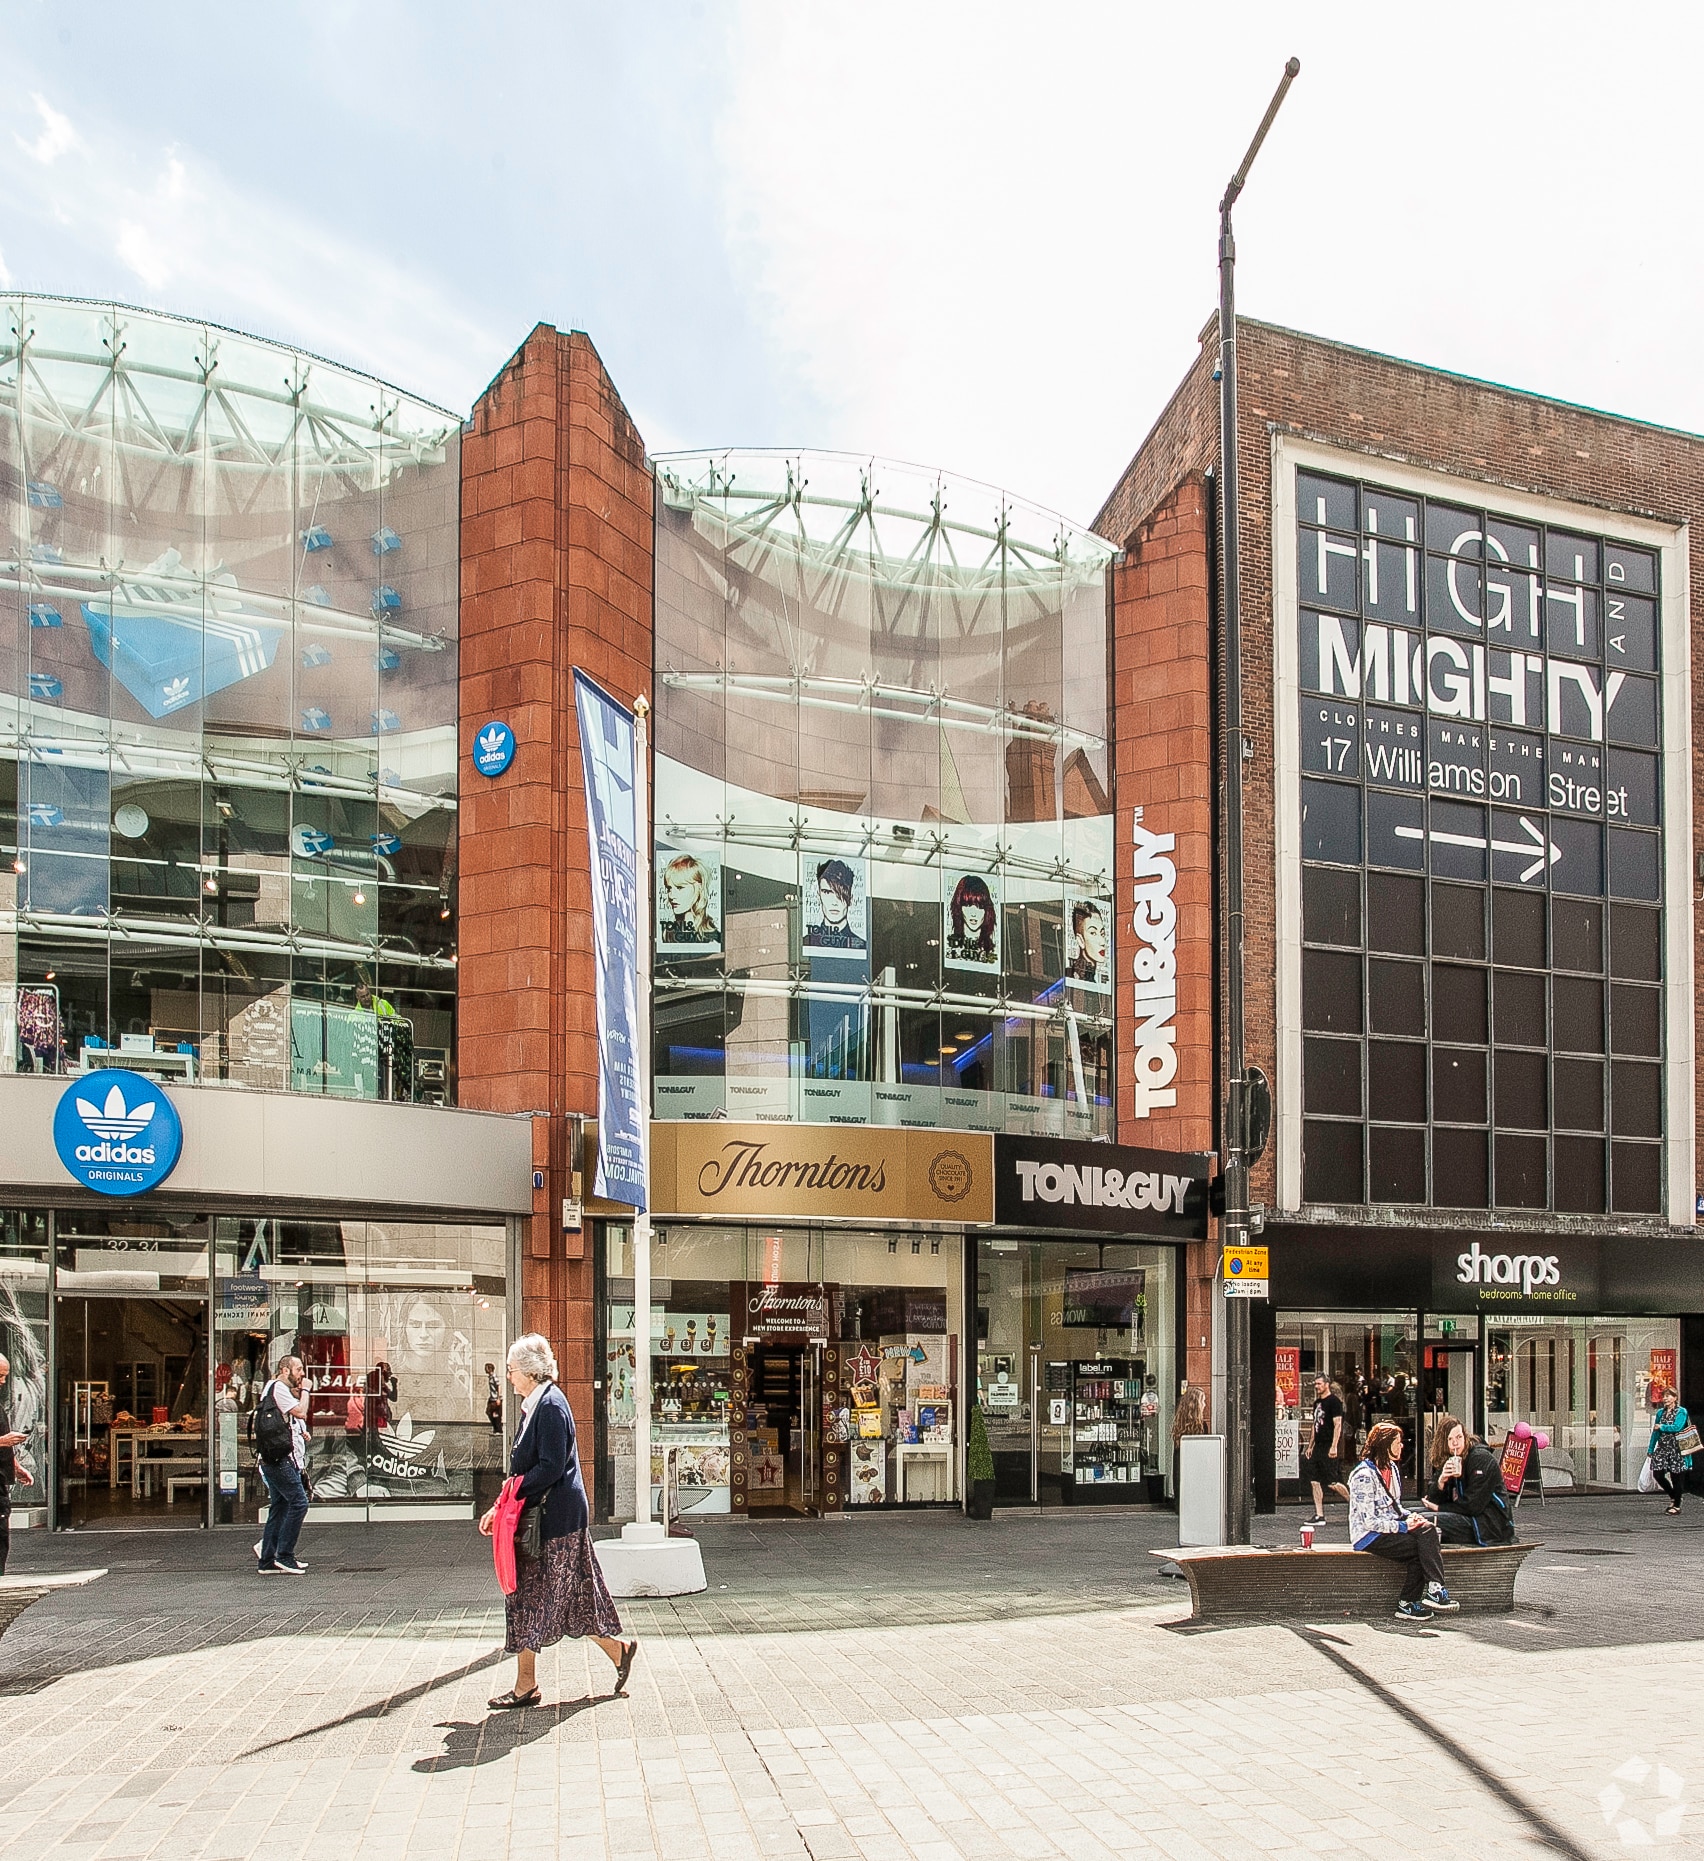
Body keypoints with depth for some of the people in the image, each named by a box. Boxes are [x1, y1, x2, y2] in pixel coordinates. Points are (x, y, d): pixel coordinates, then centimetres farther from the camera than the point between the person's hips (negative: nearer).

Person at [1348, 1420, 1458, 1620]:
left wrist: (1409, 1516, 0)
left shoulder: (1392, 1468, 12)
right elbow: (1369, 1521, -19)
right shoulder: (1364, 1475, -16)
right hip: (1369, 1536, -8)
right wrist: (1403, 1526, -18)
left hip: (1390, 1527, 8)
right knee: (1425, 1545, -22)